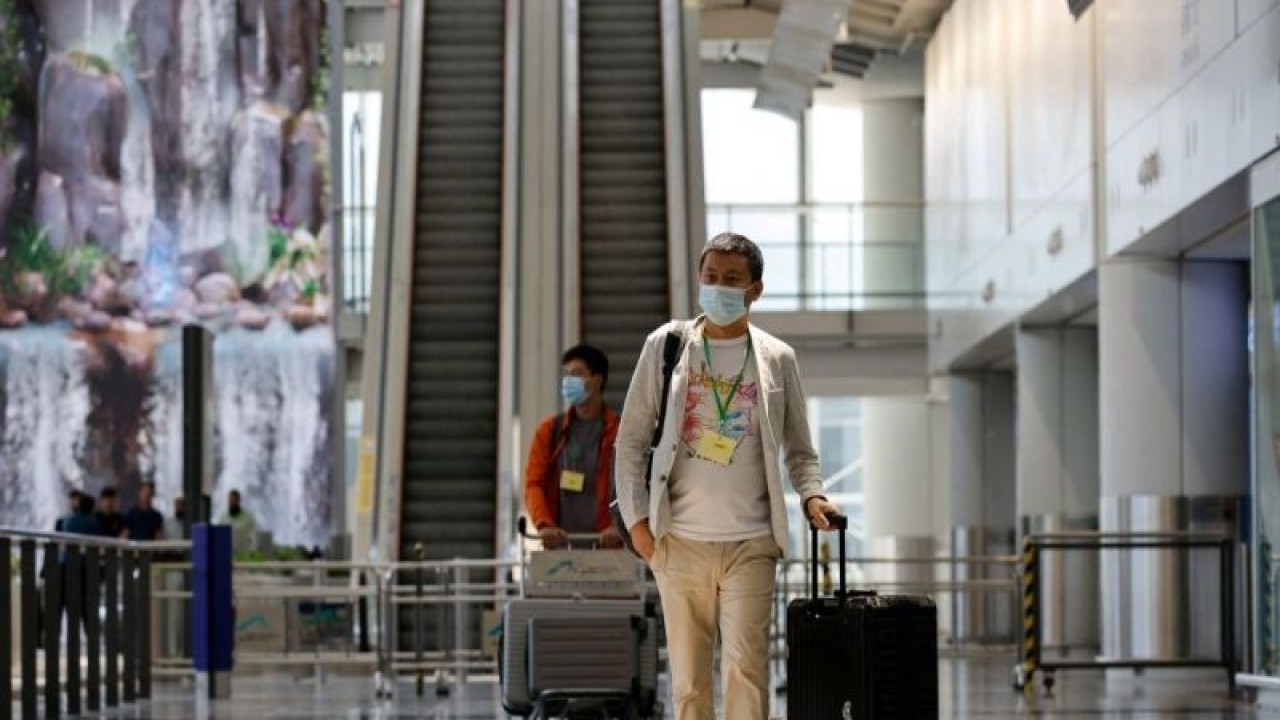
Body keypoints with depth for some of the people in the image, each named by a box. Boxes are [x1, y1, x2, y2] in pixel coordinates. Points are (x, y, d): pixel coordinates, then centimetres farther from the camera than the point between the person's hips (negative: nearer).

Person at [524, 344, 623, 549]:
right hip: (559, 544, 2)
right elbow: (534, 483, 4)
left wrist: (619, 525, -24)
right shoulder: (549, 431, 12)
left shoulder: (619, 432, 4)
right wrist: (544, 524, -16)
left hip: (605, 544, -2)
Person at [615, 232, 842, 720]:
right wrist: (637, 518, -2)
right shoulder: (666, 345, 5)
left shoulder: (777, 359, 5)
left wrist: (811, 496, -7)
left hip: (750, 542, -1)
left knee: (744, 668, -11)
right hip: (679, 542, 1)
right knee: (688, 675, 5)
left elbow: (798, 449, 13)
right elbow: (631, 439, 7)